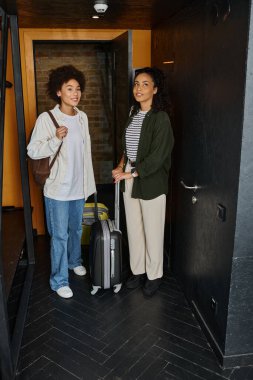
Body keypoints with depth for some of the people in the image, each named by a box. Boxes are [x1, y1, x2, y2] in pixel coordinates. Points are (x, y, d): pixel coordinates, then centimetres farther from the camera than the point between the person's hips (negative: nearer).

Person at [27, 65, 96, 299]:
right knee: (60, 235, 3)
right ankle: (59, 280, 19)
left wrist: (90, 182, 13)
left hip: (79, 186, 5)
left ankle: (74, 261, 45)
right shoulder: (46, 119, -12)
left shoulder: (82, 117, 5)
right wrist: (55, 140, -28)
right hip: (58, 188, -5)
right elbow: (32, 151, -12)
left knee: (76, 229, 21)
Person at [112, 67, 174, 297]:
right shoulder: (134, 113, 9)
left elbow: (157, 157, -20)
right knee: (133, 229, 16)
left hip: (151, 182, -7)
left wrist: (130, 174, -16)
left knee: (152, 232, 7)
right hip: (130, 180, 7)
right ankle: (138, 271, 34)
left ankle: (154, 276, 26)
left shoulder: (160, 118, -15)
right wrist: (121, 166, 2)